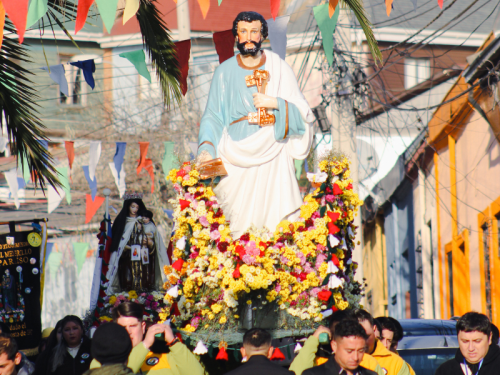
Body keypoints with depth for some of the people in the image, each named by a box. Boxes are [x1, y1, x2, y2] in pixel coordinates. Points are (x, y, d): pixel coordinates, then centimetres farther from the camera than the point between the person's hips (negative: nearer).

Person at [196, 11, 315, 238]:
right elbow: (212, 116, 5)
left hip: (273, 155, 0)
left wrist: (274, 103, -13)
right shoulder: (225, 72, 7)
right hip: (238, 157, 0)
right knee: (240, 218, -6)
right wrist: (206, 147, -10)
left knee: (273, 215, -9)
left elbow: (302, 112, 3)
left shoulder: (279, 68, 6)